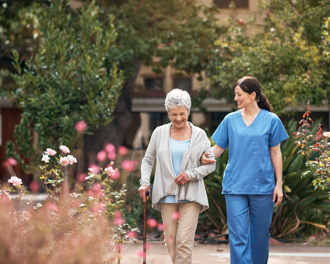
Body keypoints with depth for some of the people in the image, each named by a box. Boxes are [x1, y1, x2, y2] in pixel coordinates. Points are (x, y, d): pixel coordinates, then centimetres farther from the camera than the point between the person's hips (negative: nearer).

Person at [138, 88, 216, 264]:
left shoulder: (199, 135, 4)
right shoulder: (159, 133, 7)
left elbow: (211, 164, 6)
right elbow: (147, 160, 13)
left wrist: (191, 174, -10)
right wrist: (144, 182, -3)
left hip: (190, 196, -2)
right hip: (166, 195, 2)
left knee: (185, 241, -12)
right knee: (170, 240, 1)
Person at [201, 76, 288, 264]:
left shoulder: (271, 120, 1)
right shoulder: (230, 120, 6)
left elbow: (275, 153, 3)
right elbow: (219, 147, 9)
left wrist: (279, 184, 0)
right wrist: (208, 156, -14)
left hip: (262, 186, -1)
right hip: (235, 186, 1)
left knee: (260, 235, 8)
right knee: (238, 236, -6)